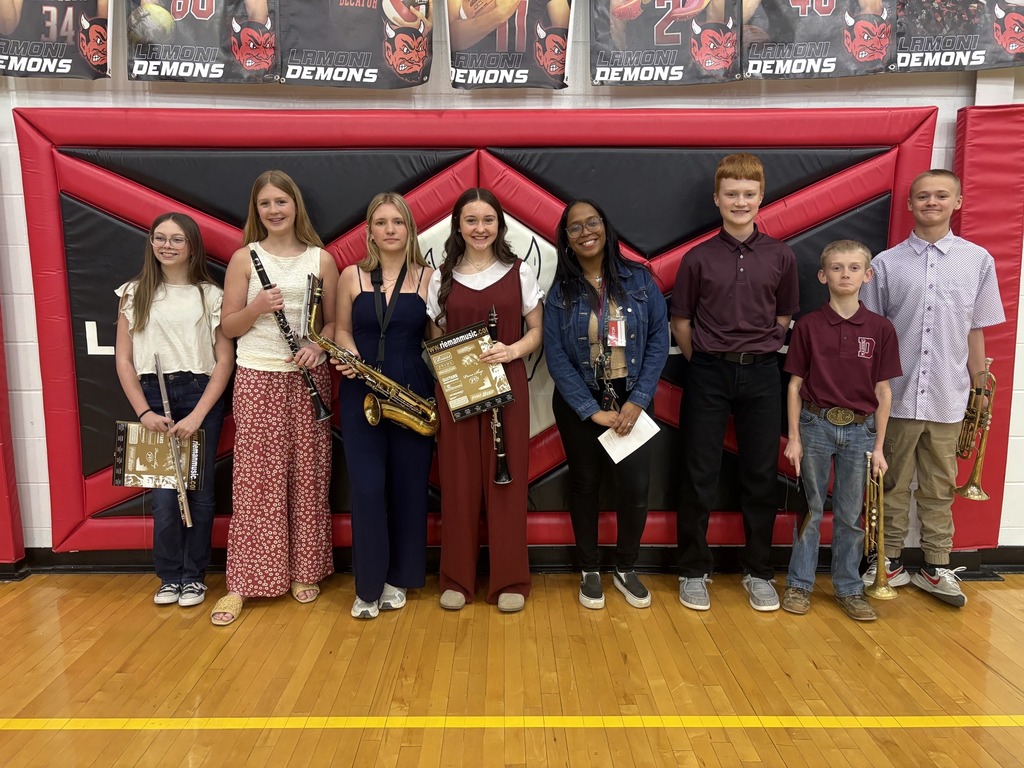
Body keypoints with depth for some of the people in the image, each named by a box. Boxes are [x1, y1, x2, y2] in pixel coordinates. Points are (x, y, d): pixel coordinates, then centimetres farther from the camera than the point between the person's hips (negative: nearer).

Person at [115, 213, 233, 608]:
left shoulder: (210, 294, 3)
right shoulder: (134, 293, 7)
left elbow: (225, 359, -2)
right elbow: (123, 359, 5)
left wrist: (197, 415, -11)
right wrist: (144, 412, -6)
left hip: (200, 397, -1)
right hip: (152, 397, 1)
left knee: (199, 490, 4)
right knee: (164, 494, -2)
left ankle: (194, 575, 21)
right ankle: (169, 576, 18)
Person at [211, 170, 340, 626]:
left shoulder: (321, 259, 6)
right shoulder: (244, 258, 3)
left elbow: (334, 321, 8)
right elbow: (228, 328, 1)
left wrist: (317, 346, -11)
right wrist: (257, 307, -17)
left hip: (308, 378, 1)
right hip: (257, 379, -1)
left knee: (308, 476, 6)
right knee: (255, 479, 0)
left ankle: (304, 571, 21)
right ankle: (242, 582, 10)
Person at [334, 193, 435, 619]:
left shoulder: (427, 277, 2)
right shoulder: (351, 276, 4)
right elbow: (342, 330, 11)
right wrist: (350, 358, -11)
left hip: (413, 394, 0)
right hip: (360, 393, 0)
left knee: (408, 487, 6)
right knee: (367, 488, -5)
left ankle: (398, 579, 24)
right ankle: (367, 586, 10)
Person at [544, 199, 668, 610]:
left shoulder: (639, 279, -1)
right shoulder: (560, 291, -3)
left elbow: (658, 341, -3)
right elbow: (555, 356, -8)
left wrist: (637, 401, -12)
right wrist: (592, 411, -14)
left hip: (632, 401, 0)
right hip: (580, 405, 0)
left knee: (635, 486, -3)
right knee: (585, 485, 10)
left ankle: (626, 569, 21)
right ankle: (590, 571, 28)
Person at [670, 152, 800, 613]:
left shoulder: (780, 256, 2)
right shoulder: (699, 258, -2)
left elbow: (784, 317, 12)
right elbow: (681, 320, 4)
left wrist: (758, 353, 7)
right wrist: (704, 362, 4)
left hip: (760, 373, 2)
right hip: (708, 373, -1)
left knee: (761, 476, 9)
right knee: (699, 477, 4)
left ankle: (758, 572, 25)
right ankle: (693, 571, 18)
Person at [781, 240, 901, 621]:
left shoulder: (881, 328, -1)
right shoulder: (808, 325, -4)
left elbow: (883, 392, 2)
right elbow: (795, 384, -1)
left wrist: (878, 447, 1)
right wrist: (793, 438, -4)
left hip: (859, 430, 1)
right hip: (816, 425, -1)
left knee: (850, 514, 11)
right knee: (811, 509, 9)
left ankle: (849, 588, 26)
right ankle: (799, 583, 22)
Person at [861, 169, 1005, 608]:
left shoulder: (978, 260, 3)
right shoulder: (887, 263, 0)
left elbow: (975, 332, 8)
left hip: (947, 398, 1)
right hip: (897, 396, -1)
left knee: (939, 488, 12)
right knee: (894, 485, 10)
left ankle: (936, 567, 25)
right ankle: (890, 564, 24)